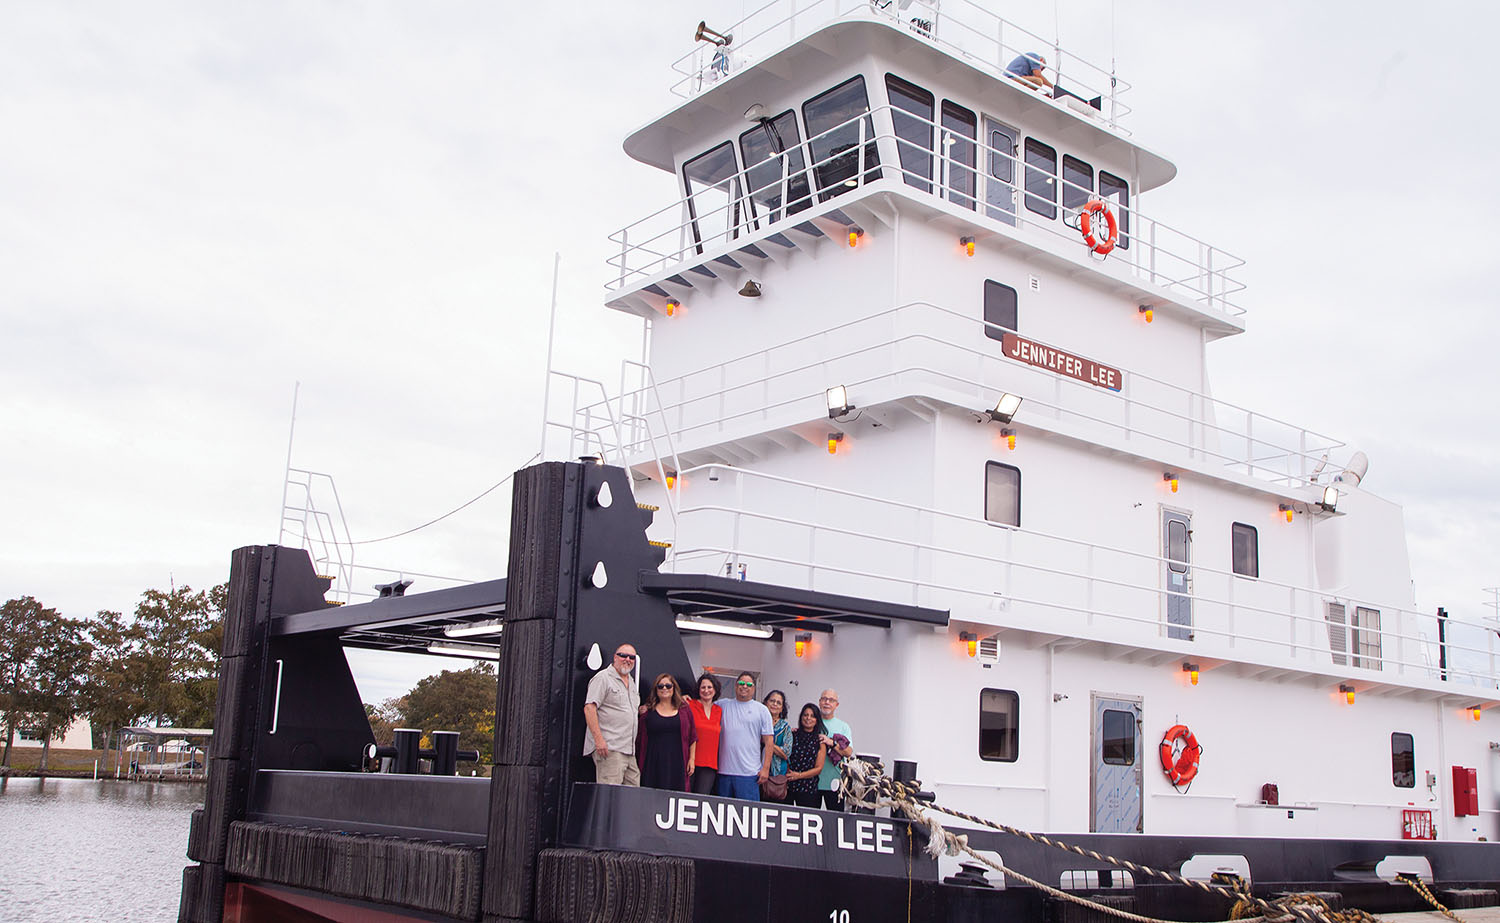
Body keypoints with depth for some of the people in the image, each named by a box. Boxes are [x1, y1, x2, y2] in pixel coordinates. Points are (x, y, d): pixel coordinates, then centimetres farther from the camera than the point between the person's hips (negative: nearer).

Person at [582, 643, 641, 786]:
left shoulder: (631, 683, 23)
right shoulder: (603, 678, -4)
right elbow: (589, 708, -14)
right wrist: (598, 739, -21)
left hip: (629, 751, 9)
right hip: (609, 748, -9)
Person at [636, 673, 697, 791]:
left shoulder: (684, 711, 10)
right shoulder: (648, 712, 5)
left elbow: (692, 737, 12)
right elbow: (640, 740, 6)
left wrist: (691, 759, 5)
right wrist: (638, 765, 3)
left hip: (677, 763, 1)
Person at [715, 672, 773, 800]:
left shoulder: (762, 710, 6)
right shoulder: (723, 705, 13)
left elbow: (768, 742, 3)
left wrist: (765, 768, -4)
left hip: (749, 773, -3)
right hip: (724, 771, 3)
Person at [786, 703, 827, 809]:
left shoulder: (820, 740, 6)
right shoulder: (793, 734, 6)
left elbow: (819, 768, 3)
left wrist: (799, 775, -8)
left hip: (807, 788, 0)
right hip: (787, 785, 0)